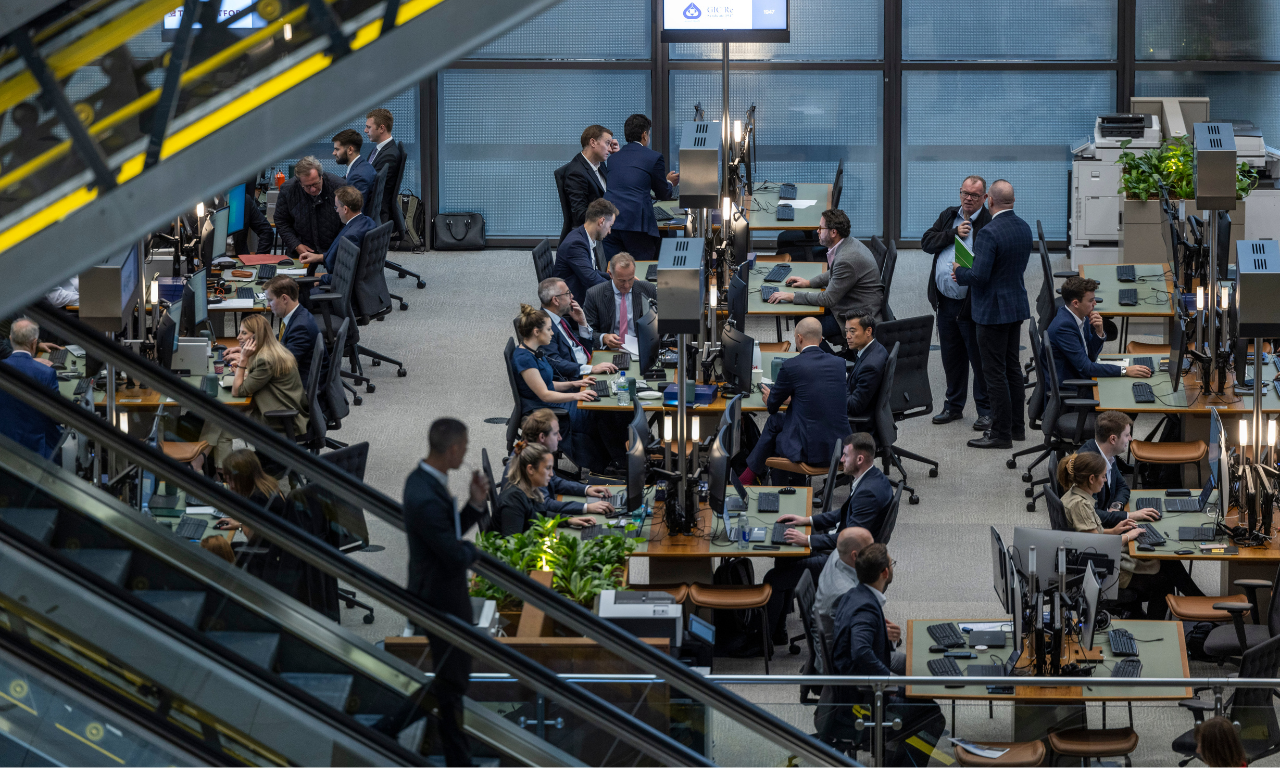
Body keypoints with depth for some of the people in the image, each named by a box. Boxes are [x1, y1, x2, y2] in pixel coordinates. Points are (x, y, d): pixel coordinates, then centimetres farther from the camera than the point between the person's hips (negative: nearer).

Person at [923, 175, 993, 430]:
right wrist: (954, 233, -8)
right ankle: (954, 406, 29)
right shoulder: (948, 216, 11)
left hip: (971, 304, -6)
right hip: (945, 301, 6)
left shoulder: (989, 224, -11)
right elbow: (927, 243, 3)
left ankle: (985, 411, 9)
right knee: (951, 357, 17)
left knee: (979, 359, 0)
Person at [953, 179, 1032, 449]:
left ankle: (1001, 434, 0)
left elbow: (979, 275, -26)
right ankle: (1017, 426, 24)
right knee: (1012, 367, 17)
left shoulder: (989, 233, -22)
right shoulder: (1024, 228, 5)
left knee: (994, 372, -3)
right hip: (1017, 306, 9)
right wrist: (966, 272, 15)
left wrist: (959, 271, -3)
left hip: (993, 310, -9)